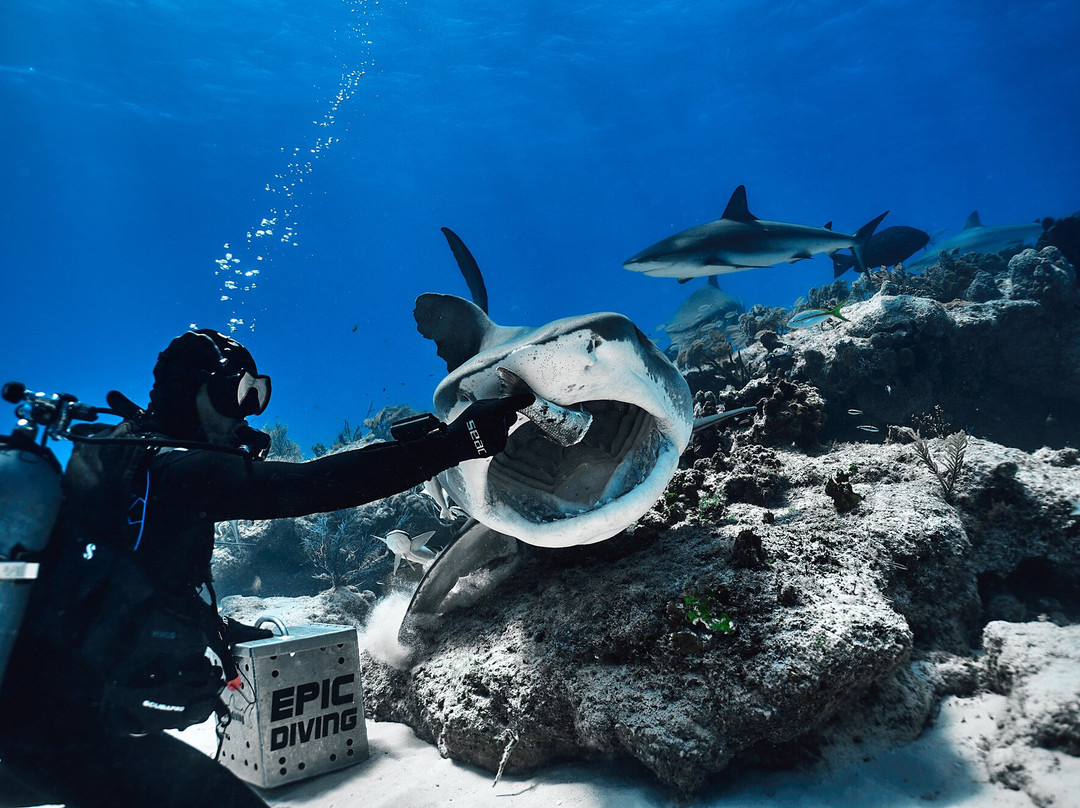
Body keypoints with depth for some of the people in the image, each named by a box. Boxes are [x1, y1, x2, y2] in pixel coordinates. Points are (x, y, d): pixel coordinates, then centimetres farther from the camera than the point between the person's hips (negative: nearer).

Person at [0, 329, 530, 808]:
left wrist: (226, 629, 26)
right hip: (76, 726, -9)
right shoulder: (171, 465, -21)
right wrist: (461, 439, -32)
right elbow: (313, 484, -32)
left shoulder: (113, 452, 9)